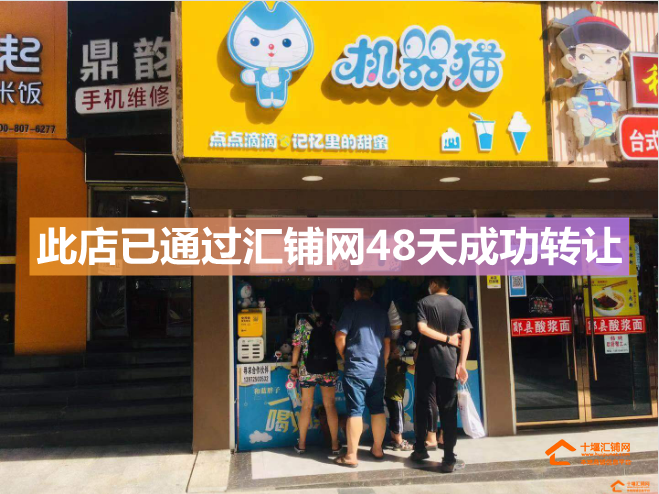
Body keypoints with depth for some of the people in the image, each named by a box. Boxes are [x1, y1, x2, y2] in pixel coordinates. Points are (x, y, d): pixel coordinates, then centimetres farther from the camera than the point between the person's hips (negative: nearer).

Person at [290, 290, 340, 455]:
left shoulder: (303, 322, -6)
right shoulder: (332, 323, -4)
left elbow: (297, 346, -6)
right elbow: (338, 345, -1)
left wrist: (293, 366, 2)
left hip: (307, 370, 0)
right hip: (329, 370, 0)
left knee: (306, 406, 10)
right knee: (330, 406, 9)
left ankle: (302, 443, 18)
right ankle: (335, 444, 14)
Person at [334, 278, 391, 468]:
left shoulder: (353, 308, -4)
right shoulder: (381, 311, 12)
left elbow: (340, 337, -9)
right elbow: (387, 342, 16)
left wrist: (345, 356, 7)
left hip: (356, 368, -5)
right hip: (377, 369, 5)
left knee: (355, 412, -4)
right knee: (378, 410, 13)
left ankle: (351, 456, -1)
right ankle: (377, 450, 24)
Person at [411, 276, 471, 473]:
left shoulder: (424, 302, 0)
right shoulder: (459, 305, 5)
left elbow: (422, 328, -14)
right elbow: (466, 334, -2)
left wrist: (447, 338, -5)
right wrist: (462, 363, -5)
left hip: (426, 361, -1)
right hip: (448, 363, 1)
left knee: (422, 405, 14)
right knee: (448, 410, 3)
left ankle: (420, 449, 21)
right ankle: (449, 459, 2)